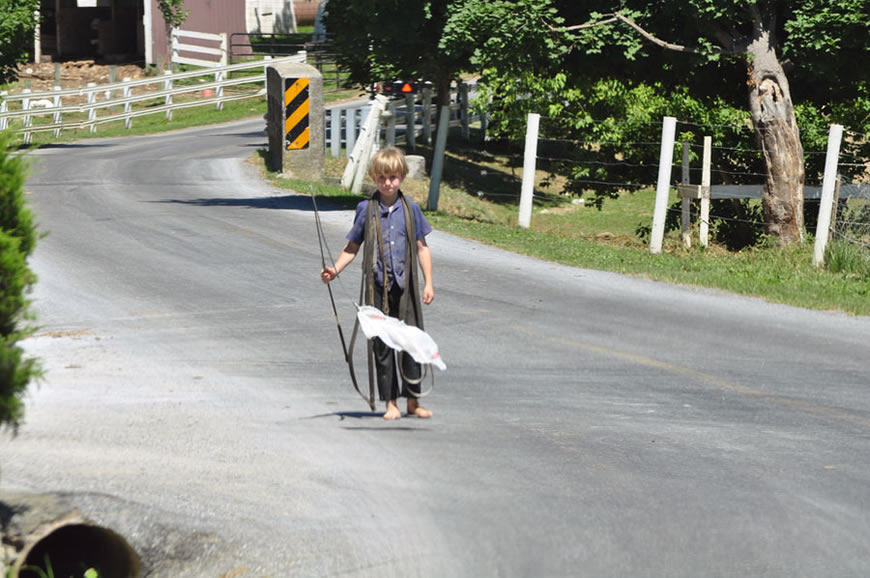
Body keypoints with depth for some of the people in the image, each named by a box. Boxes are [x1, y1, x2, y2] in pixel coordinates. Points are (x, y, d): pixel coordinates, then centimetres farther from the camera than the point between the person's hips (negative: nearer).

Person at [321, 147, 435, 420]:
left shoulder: (410, 209, 4)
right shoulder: (366, 210, 1)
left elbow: (421, 248, 9)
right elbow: (352, 247, 8)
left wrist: (428, 283, 5)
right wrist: (335, 269, -7)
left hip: (406, 286, 1)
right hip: (377, 287, -1)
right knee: (382, 346, 3)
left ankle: (413, 400, 13)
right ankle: (390, 403, 11)